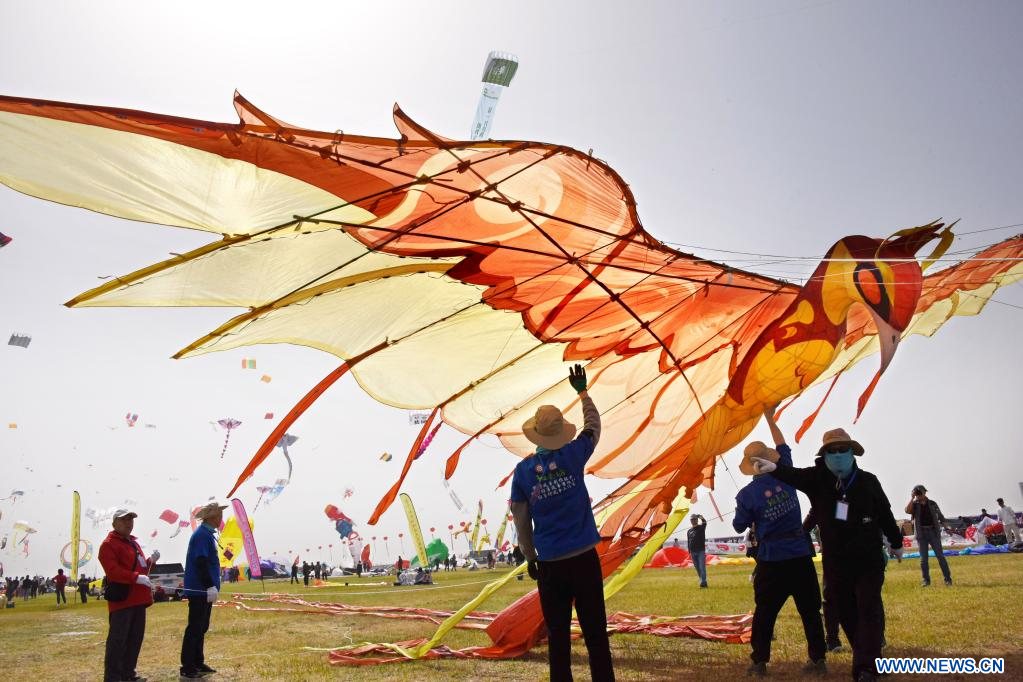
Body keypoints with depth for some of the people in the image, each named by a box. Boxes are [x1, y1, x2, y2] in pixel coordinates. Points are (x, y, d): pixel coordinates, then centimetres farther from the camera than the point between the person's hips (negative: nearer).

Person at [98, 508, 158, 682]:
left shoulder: (134, 543, 20)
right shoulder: (108, 544, -8)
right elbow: (113, 570, -21)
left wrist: (151, 561, 8)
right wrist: (136, 577, -28)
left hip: (138, 599, 9)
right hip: (121, 598, -9)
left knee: (136, 638, 13)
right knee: (117, 640, -6)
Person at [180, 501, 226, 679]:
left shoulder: (207, 534, 14)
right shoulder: (201, 535, -17)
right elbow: (201, 563, -23)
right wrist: (211, 586, -24)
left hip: (204, 590, 10)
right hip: (200, 590, -10)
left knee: (201, 628, 15)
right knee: (195, 628, -4)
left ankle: (198, 663, 23)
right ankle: (187, 668, 3)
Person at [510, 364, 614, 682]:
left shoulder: (523, 470, -3)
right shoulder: (572, 456, -5)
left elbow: (521, 520, 4)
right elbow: (593, 426, 14)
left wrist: (530, 557, 16)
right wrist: (582, 391, 23)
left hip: (550, 563, 1)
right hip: (584, 557, -1)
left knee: (558, 636, 11)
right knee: (595, 634, 6)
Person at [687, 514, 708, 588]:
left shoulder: (701, 527, 1)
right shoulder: (689, 531, 13)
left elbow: (704, 522, -22)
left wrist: (700, 517, -42)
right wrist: (689, 553, 9)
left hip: (701, 551, -4)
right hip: (693, 552, 4)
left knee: (702, 567, -11)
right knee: (697, 568, 6)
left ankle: (703, 582, -15)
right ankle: (703, 582, 14)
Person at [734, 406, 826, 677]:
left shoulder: (746, 494, -9)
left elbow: (739, 527, 1)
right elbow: (783, 448, 16)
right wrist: (770, 419, 24)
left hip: (772, 559, -3)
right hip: (800, 555, 3)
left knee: (764, 612, 7)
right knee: (810, 610, 12)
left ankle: (759, 662, 11)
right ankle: (818, 660, 17)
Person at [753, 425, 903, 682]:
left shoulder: (868, 481, -7)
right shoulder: (817, 478, -9)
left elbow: (885, 514, 7)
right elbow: (795, 475, -31)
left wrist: (895, 542, 21)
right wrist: (775, 467, -53)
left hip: (868, 560, -1)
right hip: (836, 562, 2)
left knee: (868, 609, -9)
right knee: (847, 613, 10)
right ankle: (870, 659, 28)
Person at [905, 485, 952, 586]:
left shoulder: (932, 504, 8)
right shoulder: (914, 505, 3)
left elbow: (940, 516, 13)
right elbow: (907, 510, -17)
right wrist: (912, 498, -15)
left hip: (933, 532, 0)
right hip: (921, 533, 0)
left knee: (940, 556, 0)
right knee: (923, 558, 2)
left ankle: (948, 579, 6)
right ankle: (926, 580, 8)